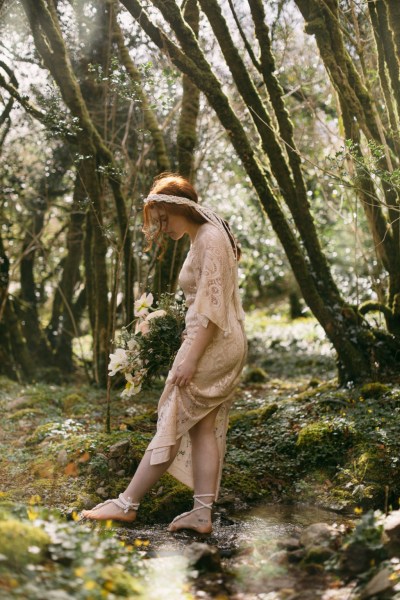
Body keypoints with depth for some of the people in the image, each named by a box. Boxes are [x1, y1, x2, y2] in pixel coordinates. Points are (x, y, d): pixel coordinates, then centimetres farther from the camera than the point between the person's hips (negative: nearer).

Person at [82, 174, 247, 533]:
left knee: (173, 424, -5)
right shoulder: (204, 237, 16)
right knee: (204, 429, 7)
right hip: (218, 345, 10)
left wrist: (190, 357, -22)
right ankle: (202, 513, 8)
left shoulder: (209, 238, -14)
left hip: (211, 344, -10)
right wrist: (192, 351, 18)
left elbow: (211, 304, -20)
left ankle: (127, 504, 1)